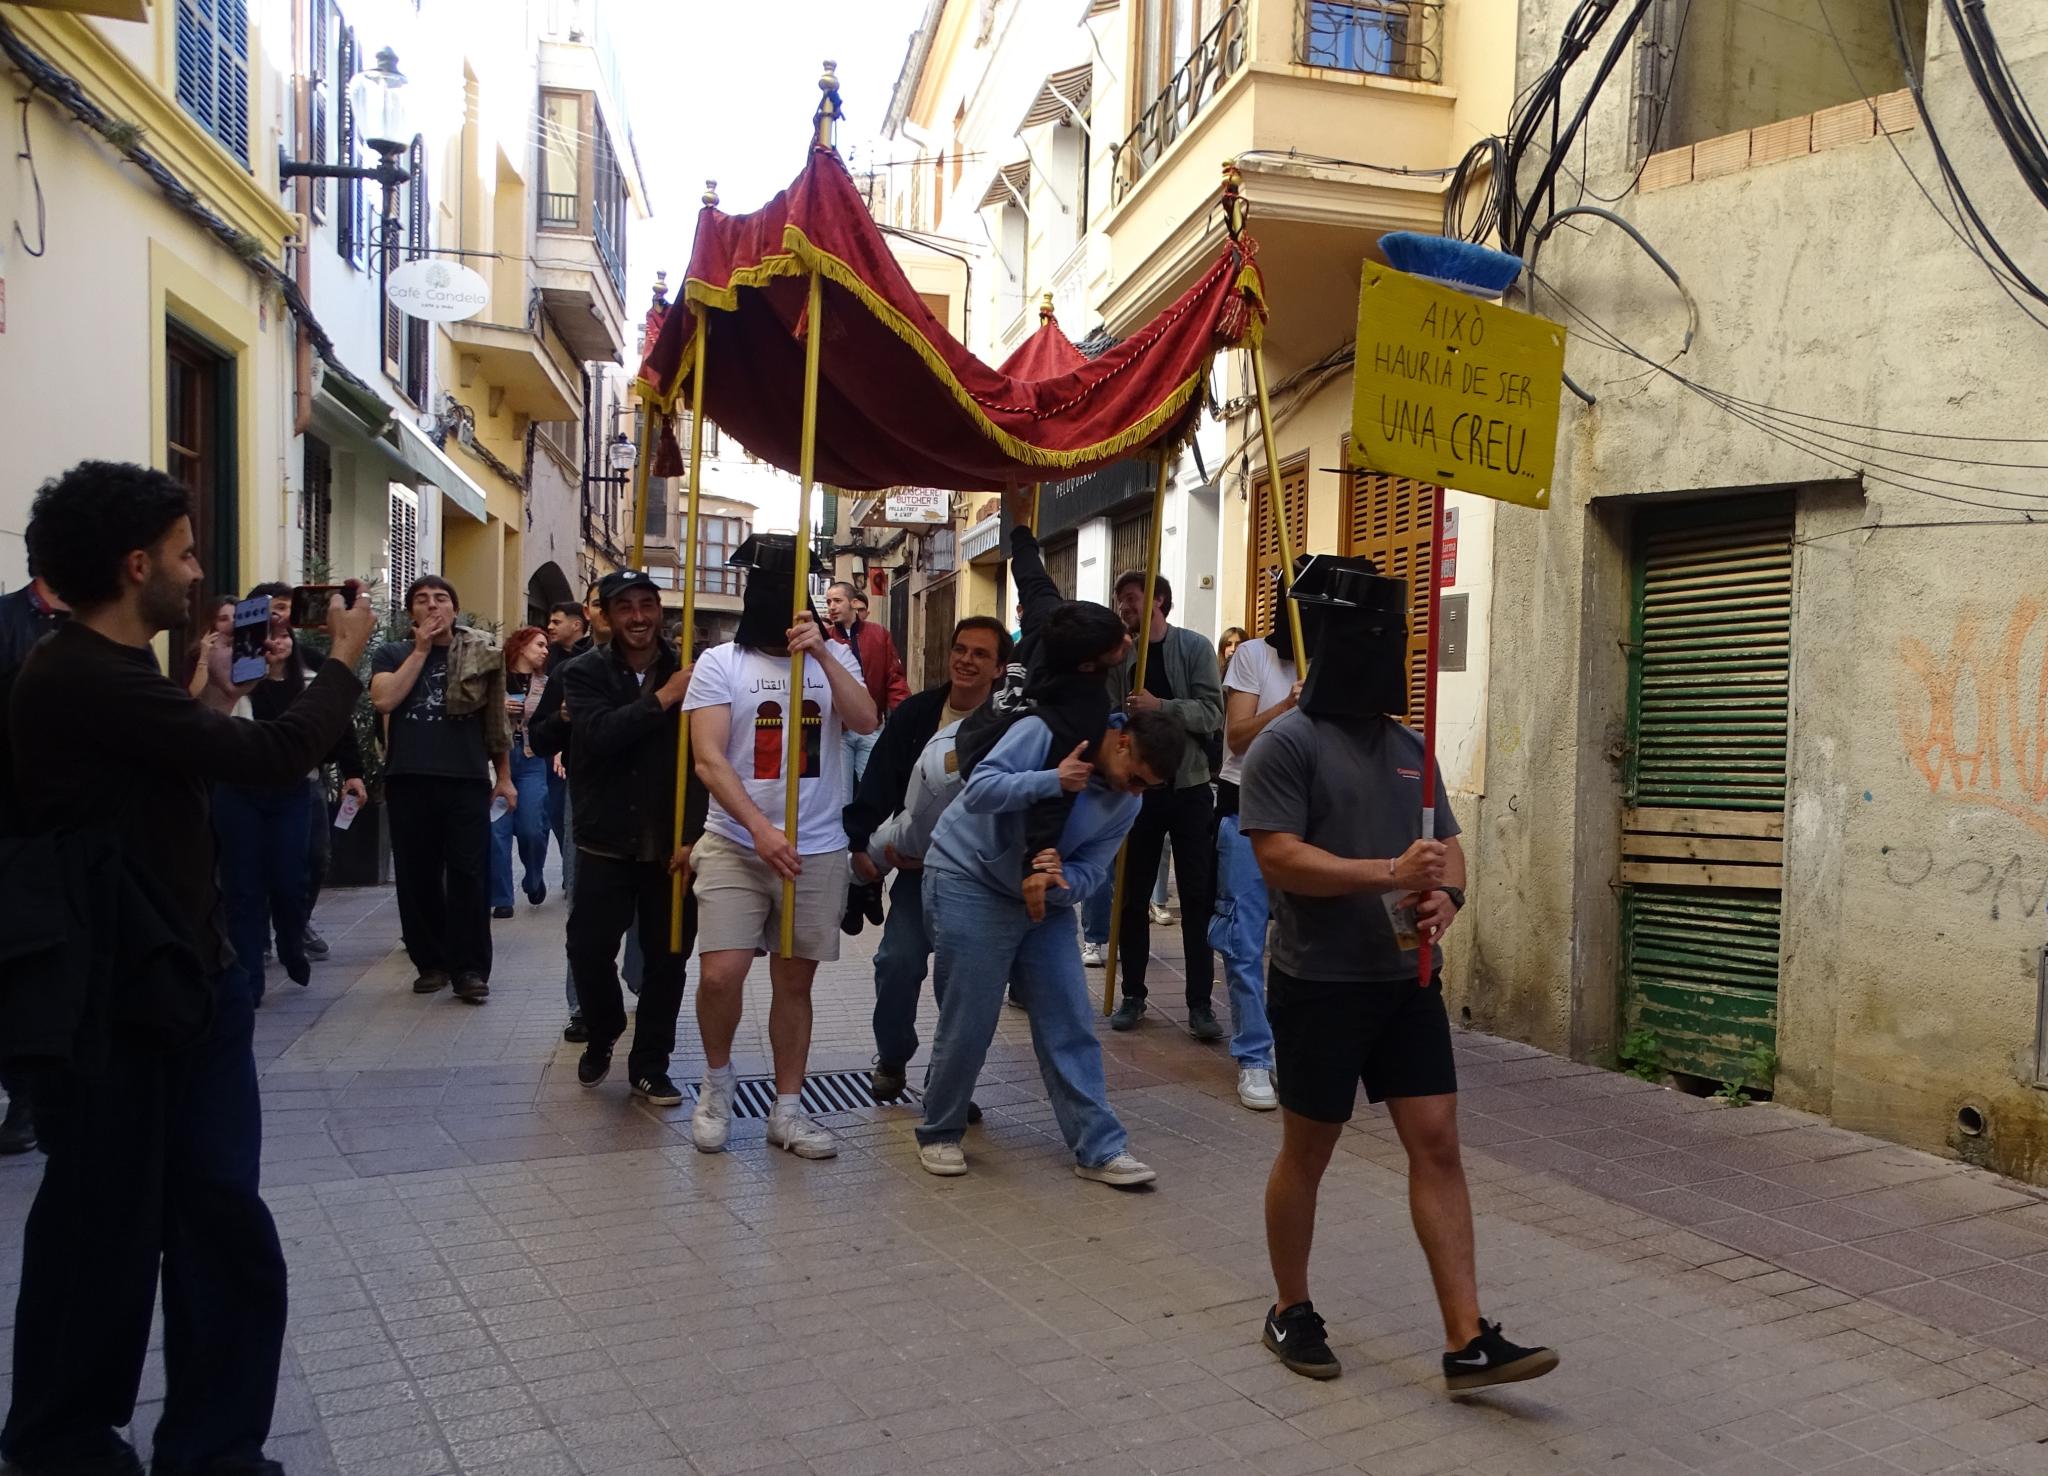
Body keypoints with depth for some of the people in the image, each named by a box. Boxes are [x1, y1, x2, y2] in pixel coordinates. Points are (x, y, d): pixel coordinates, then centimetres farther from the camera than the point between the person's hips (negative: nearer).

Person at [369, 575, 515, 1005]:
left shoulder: (480, 655, 9)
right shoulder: (392, 654, 10)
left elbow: (496, 720, 12)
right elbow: (383, 700, -9)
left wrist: (504, 777, 8)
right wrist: (421, 650, -7)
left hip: (467, 780, -1)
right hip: (408, 781, 1)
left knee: (469, 875, -3)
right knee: (417, 875, 5)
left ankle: (470, 968, 0)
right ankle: (431, 962, 15)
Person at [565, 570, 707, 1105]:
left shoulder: (690, 675, -1)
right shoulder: (586, 674, 1)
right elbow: (599, 734, -19)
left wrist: (696, 835, -12)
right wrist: (662, 699, -21)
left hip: (673, 847, 0)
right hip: (605, 844, 0)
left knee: (666, 959, 7)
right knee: (589, 950, 3)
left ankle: (650, 1066, 24)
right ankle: (602, 1036, 32)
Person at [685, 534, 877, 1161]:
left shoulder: (834, 658, 6)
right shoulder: (721, 662, -2)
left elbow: (865, 721, -11)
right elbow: (708, 759, -10)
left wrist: (822, 653, -21)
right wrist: (760, 830, -20)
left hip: (817, 851, 2)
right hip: (735, 845, -2)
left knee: (795, 981, 10)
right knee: (720, 975, -12)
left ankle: (787, 1109, 22)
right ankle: (717, 1080, 16)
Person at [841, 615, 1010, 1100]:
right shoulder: (915, 713, -1)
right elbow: (878, 783, 0)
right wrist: (860, 843, -10)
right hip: (916, 863, 2)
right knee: (898, 960, -6)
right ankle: (891, 1059, 17)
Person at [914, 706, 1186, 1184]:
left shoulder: (1127, 802, -4)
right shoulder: (1045, 733, -21)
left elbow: (1091, 873, -6)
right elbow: (978, 790, -28)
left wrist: (1057, 880, -27)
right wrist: (1053, 780, -35)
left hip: (1045, 898, 6)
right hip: (968, 882, -6)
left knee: (1070, 1023, 2)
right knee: (968, 1024, -2)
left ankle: (1099, 1147, 9)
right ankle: (939, 1134, 19)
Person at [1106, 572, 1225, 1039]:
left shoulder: (1194, 647, -4)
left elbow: (1212, 713, -13)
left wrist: (1160, 706, -25)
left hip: (1188, 787, -2)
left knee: (1198, 897, 2)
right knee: (1132, 896, 8)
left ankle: (1200, 1003, 9)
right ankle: (1133, 994, 21)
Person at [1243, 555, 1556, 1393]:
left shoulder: (1408, 747, 11)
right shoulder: (1288, 744, -10)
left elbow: (1448, 844, 15)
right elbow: (1279, 857, -18)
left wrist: (1445, 895, -8)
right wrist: (1390, 873, -26)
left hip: (1408, 983, 6)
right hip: (1322, 986, -6)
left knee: (1437, 1144, 2)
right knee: (1307, 1151, 8)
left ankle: (1467, 1343, 7)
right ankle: (1290, 1311, 27)